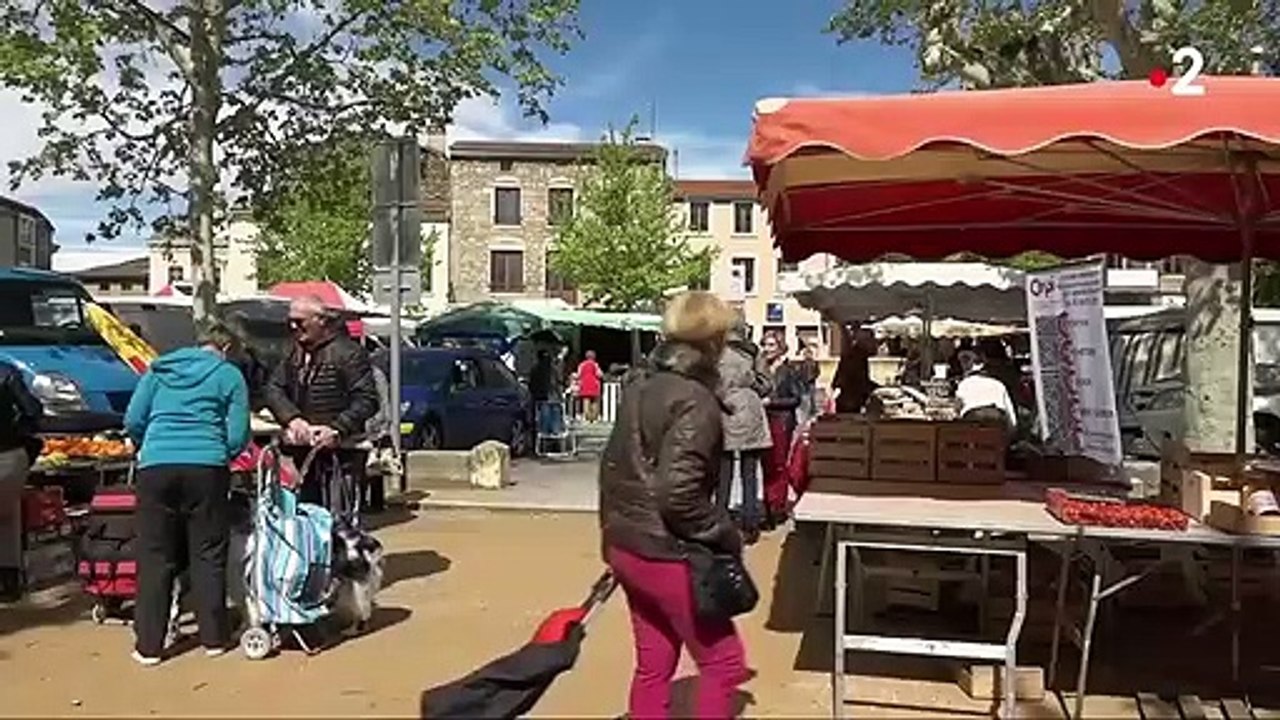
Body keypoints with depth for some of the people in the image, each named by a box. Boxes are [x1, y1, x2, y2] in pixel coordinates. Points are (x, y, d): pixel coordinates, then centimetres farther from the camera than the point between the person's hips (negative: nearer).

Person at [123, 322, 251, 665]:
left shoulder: (159, 368, 16)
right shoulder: (229, 375, 7)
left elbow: (133, 421, 11)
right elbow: (238, 437, 2)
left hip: (156, 468, 2)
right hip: (206, 469, -2)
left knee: (154, 557, 8)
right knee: (208, 555, 8)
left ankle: (149, 644, 12)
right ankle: (213, 637, 15)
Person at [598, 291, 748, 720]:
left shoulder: (639, 388, 7)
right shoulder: (695, 401, -19)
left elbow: (612, 466, 14)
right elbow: (678, 495, -26)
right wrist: (727, 536, -12)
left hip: (626, 547, 9)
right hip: (665, 554, -8)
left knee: (653, 664, 18)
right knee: (724, 663, 8)